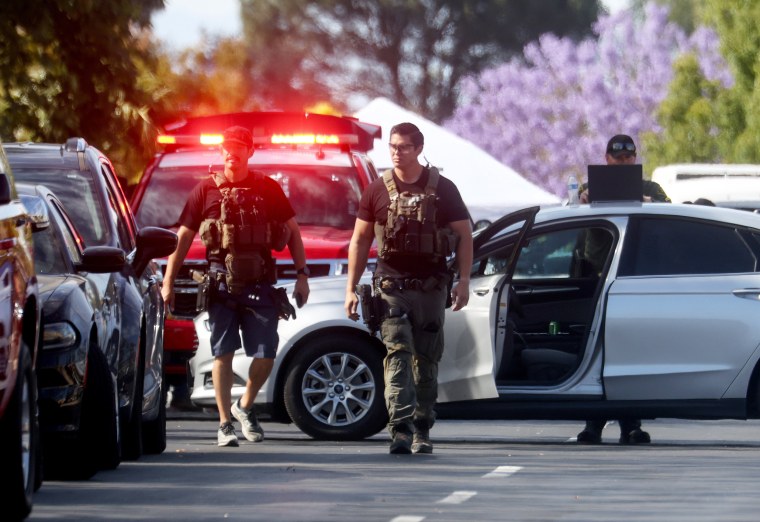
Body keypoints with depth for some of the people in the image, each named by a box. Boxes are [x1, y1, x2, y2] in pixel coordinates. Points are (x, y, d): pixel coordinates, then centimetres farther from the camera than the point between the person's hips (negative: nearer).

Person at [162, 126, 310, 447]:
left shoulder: (268, 188, 9)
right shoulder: (207, 190, 5)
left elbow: (293, 231, 15)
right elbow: (183, 237, 7)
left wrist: (302, 274, 7)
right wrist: (168, 282, 2)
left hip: (260, 285, 1)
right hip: (221, 284, -1)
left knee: (265, 356, -1)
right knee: (222, 353, -2)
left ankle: (245, 407, 24)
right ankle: (225, 424, 4)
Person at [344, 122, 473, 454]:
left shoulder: (442, 189, 3)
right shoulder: (377, 191, 6)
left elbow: (464, 236, 5)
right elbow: (360, 241, 10)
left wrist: (463, 280, -6)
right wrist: (351, 288, 4)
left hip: (431, 286, 1)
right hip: (391, 286, 0)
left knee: (426, 360, 6)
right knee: (397, 354, -13)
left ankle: (421, 432, 15)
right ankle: (400, 430, -23)